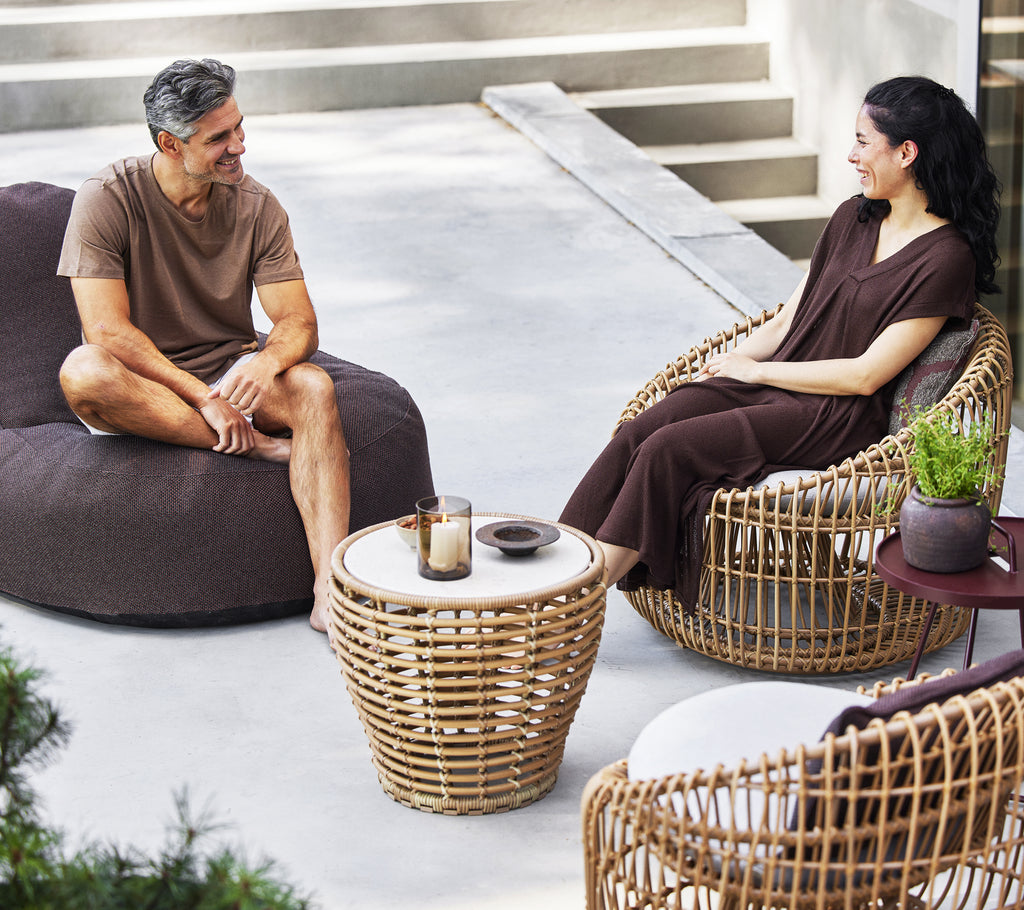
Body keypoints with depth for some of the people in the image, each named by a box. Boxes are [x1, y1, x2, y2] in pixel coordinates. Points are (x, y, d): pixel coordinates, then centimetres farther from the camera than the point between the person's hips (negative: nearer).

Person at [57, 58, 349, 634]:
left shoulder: (256, 206, -2)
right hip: (142, 390, -2)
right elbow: (107, 330, -20)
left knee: (313, 387, -29)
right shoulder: (108, 199, -13)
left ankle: (331, 589, -42)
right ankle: (262, 446, -27)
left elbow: (299, 322, -6)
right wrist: (203, 396, -26)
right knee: (83, 373, -36)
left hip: (231, 375, 2)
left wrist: (267, 362, -30)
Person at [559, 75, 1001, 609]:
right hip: (771, 384, 7)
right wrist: (722, 364, 1)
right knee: (637, 433, -18)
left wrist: (754, 369, -8)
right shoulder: (854, 219, 13)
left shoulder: (947, 259, -11)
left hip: (840, 419, -7)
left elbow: (866, 375, -14)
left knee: (669, 449, -25)